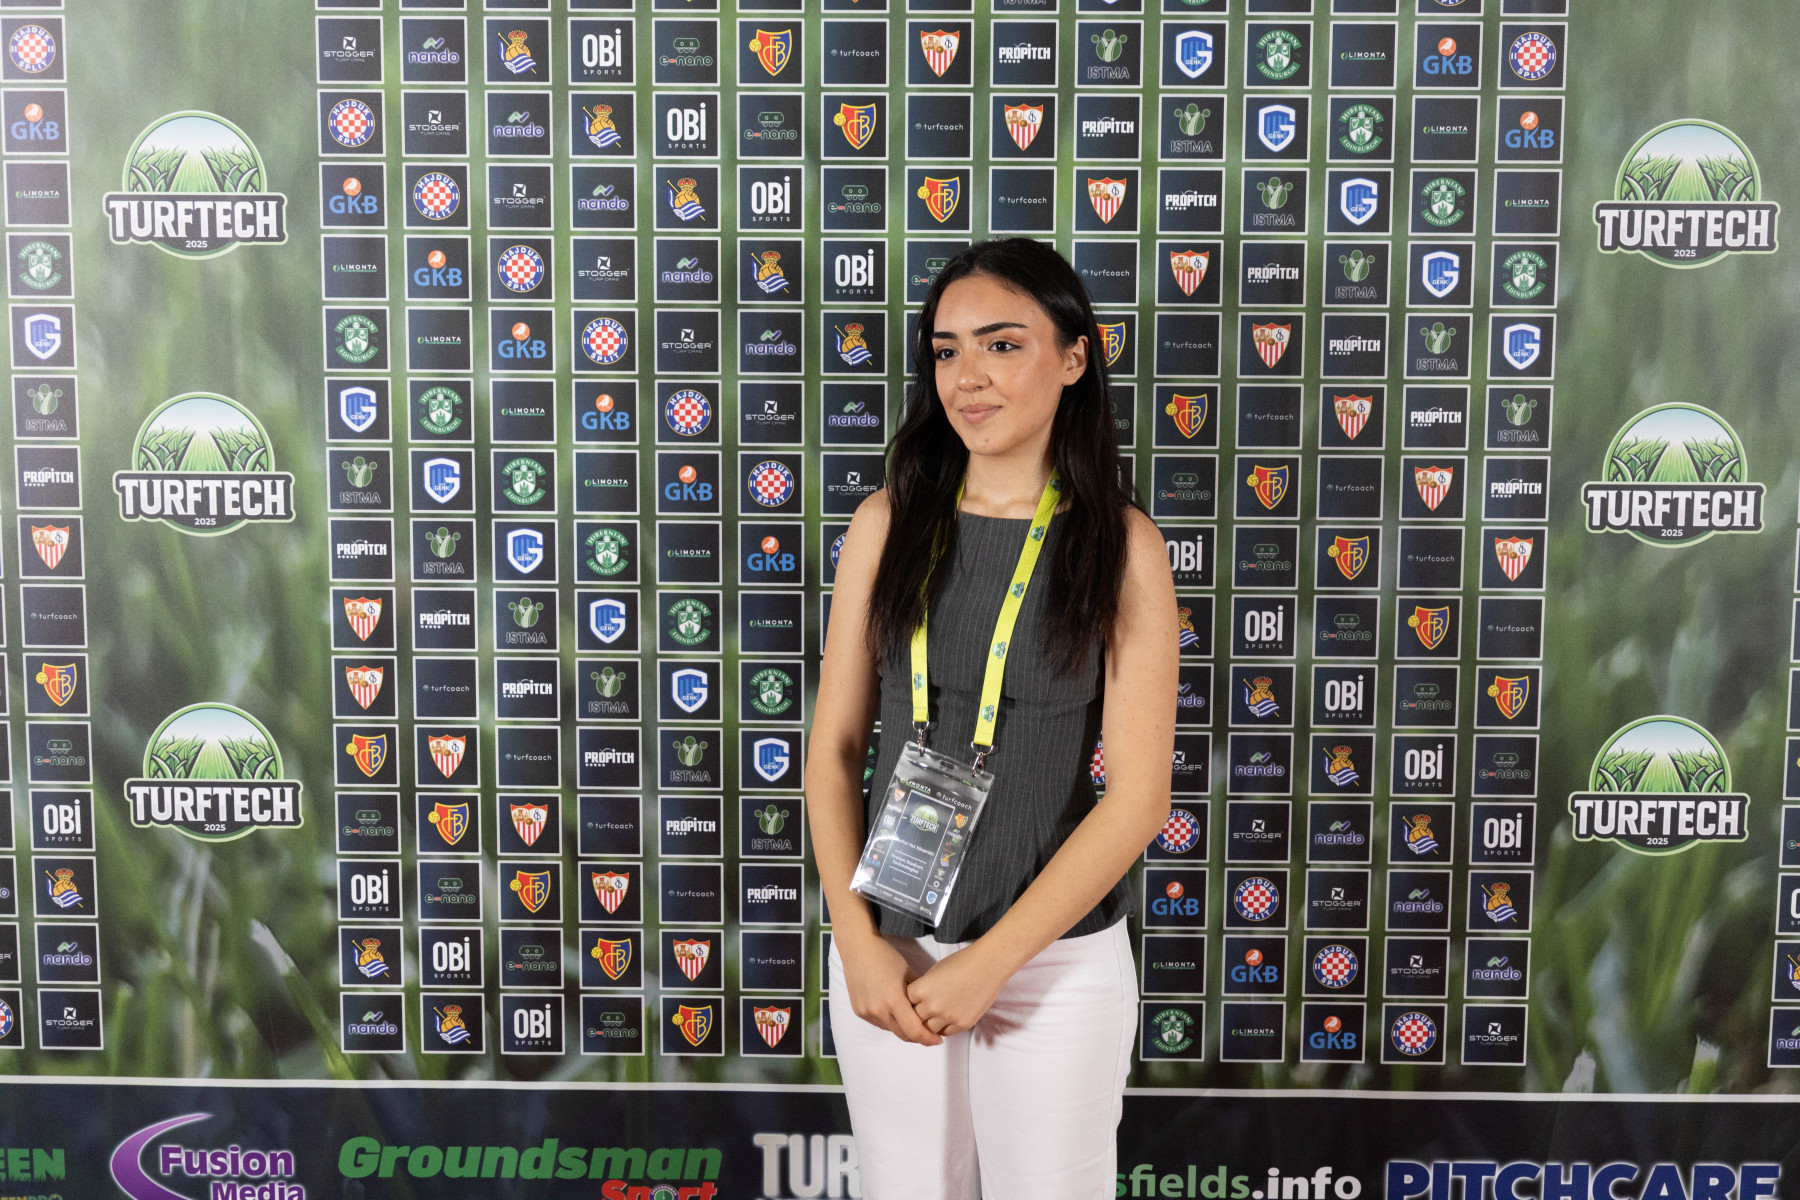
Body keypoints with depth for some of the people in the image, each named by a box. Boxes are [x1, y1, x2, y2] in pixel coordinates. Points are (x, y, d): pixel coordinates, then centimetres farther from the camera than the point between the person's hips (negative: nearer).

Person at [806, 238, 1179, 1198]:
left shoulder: (1120, 545, -7)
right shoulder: (888, 524, -1)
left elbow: (1137, 796, -10)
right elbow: (835, 747, 1)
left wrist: (990, 963, -12)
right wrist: (857, 941, -7)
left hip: (1057, 959, -2)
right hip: (888, 949, 2)